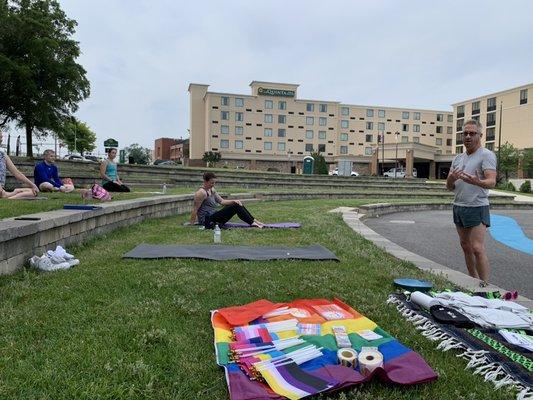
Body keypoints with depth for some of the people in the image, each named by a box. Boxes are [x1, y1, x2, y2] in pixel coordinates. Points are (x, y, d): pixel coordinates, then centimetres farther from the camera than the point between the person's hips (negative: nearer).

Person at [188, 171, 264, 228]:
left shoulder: (212, 190, 12)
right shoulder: (202, 193, -16)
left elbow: (222, 201, 15)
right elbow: (195, 209, -14)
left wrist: (234, 201, 0)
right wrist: (191, 223, -12)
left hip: (213, 218, 9)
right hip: (208, 222, -9)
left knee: (238, 204, 5)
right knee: (236, 207, -17)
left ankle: (255, 221, 4)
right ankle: (252, 223, -13)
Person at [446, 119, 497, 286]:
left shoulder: (486, 155, -7)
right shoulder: (458, 159, 14)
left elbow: (491, 182, -20)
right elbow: (449, 187, 12)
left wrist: (476, 182, -42)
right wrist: (451, 179, -11)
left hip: (477, 208, -7)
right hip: (458, 207, 7)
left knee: (477, 248, -12)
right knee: (466, 246, 12)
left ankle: (485, 285, -5)